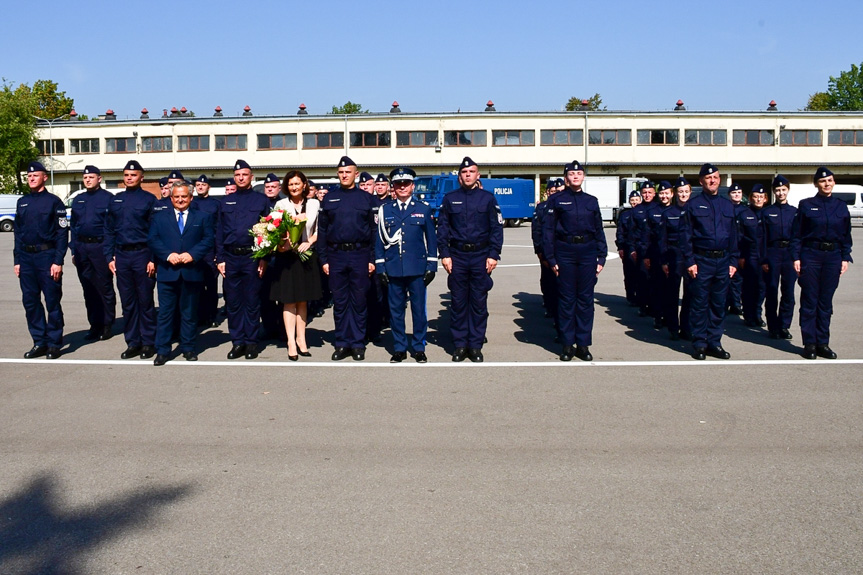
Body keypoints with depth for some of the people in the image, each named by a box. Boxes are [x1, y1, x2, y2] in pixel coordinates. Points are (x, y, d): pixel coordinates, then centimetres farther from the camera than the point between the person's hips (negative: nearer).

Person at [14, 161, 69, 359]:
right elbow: (18, 233, 17)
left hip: (47, 255, -5)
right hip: (26, 257, 6)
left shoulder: (53, 201, -2)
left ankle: (54, 344, 8)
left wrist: (58, 261, -13)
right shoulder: (22, 202, 14)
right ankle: (39, 342, 16)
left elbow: (62, 233, -6)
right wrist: (17, 261, 10)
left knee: (52, 302, 0)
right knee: (30, 302, 7)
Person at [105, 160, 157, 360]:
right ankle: (133, 342, 17)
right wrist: (109, 257, 4)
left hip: (142, 254, -4)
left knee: (145, 301, 2)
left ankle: (148, 343, 11)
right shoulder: (116, 200, 12)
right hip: (121, 255, 4)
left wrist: (153, 259, -12)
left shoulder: (149, 199, -1)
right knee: (127, 302, 8)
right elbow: (109, 230, 13)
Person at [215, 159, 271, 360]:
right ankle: (238, 342, 14)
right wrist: (220, 259, 3)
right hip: (230, 258, 3)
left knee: (252, 301, 3)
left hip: (252, 257, -3)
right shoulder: (226, 201, 13)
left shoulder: (261, 200, 5)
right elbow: (219, 232, 11)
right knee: (232, 302, 5)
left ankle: (251, 342, 11)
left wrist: (264, 258, -7)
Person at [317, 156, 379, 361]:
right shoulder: (329, 199, 9)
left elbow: (373, 231, 3)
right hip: (336, 255, 1)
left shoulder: (367, 199, 5)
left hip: (359, 255, -1)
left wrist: (372, 259, -4)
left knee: (359, 301, 4)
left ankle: (358, 344, 12)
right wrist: (323, 259, 1)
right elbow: (322, 230, 8)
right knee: (339, 301, 6)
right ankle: (342, 343, 15)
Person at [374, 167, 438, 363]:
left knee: (419, 309, 3)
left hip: (417, 268, -1)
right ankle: (399, 348, 16)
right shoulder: (385, 210, 9)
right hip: (393, 269, 1)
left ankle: (419, 347, 15)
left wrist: (432, 266, 1)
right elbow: (379, 240, 9)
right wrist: (380, 266, 3)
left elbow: (431, 239, 7)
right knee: (395, 310, 5)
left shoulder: (424, 209, 7)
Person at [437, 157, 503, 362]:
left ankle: (475, 346, 12)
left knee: (479, 302, 3)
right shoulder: (450, 198, 7)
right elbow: (442, 228, 6)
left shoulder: (488, 198, 4)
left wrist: (493, 255, -5)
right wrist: (444, 254, -2)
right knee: (458, 302, 4)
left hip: (481, 255, 0)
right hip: (457, 256, 1)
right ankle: (460, 345, 14)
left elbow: (496, 228, 3)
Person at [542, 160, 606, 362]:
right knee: (566, 299, 2)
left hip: (588, 253, 3)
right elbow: (548, 230, -2)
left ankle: (583, 344, 14)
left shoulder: (591, 201, 11)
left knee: (586, 299, 5)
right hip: (565, 252, -3)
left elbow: (599, 231, 13)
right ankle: (567, 344, 11)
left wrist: (601, 258, 6)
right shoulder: (556, 200, 1)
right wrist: (551, 259, -7)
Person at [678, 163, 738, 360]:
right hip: (702, 261, -4)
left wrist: (733, 261, 8)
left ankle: (714, 342, 17)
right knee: (700, 304, 0)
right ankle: (699, 344, 8)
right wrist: (689, 261, -11)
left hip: (723, 261, 4)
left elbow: (733, 235, 15)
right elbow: (685, 235, -4)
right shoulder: (693, 205, -1)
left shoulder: (728, 205, 13)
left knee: (719, 305, 8)